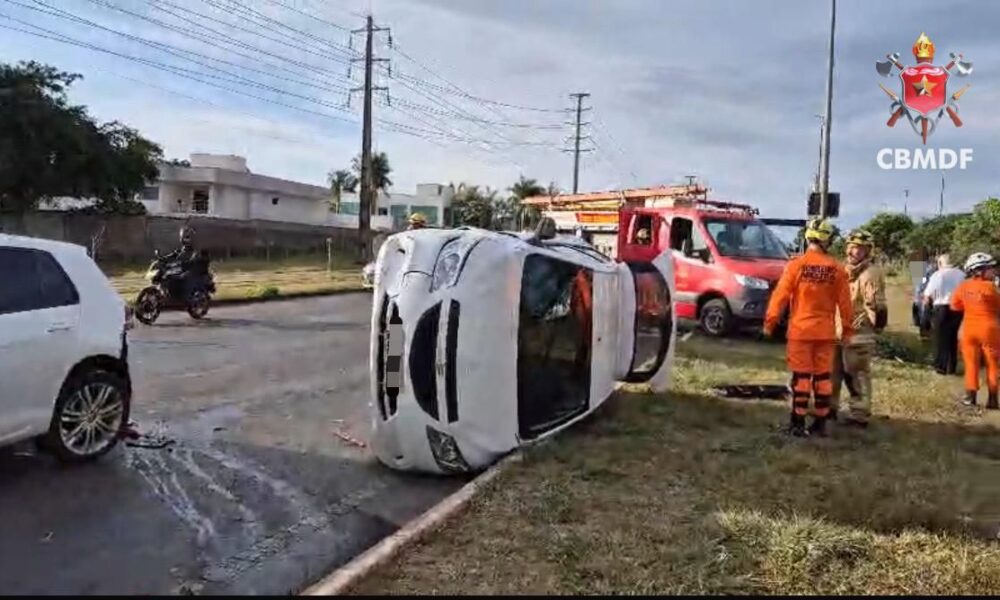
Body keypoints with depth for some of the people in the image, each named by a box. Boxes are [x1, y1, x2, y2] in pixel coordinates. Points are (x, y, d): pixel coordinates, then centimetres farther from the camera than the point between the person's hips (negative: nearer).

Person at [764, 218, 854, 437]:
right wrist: (848, 329, 12)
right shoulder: (836, 268, -2)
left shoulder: (796, 264, -9)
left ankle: (798, 424, 5)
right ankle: (820, 423, 16)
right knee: (823, 377, 10)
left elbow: (780, 295, -8)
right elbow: (844, 301, 3)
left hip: (801, 329, -2)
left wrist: (769, 322, 1)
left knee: (801, 376, 3)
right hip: (826, 331, 2)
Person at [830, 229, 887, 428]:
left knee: (857, 375, -3)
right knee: (832, 372, 16)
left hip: (858, 334, -9)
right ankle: (830, 407, 28)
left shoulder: (871, 273, -12)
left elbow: (877, 305, -18)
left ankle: (860, 415, 4)